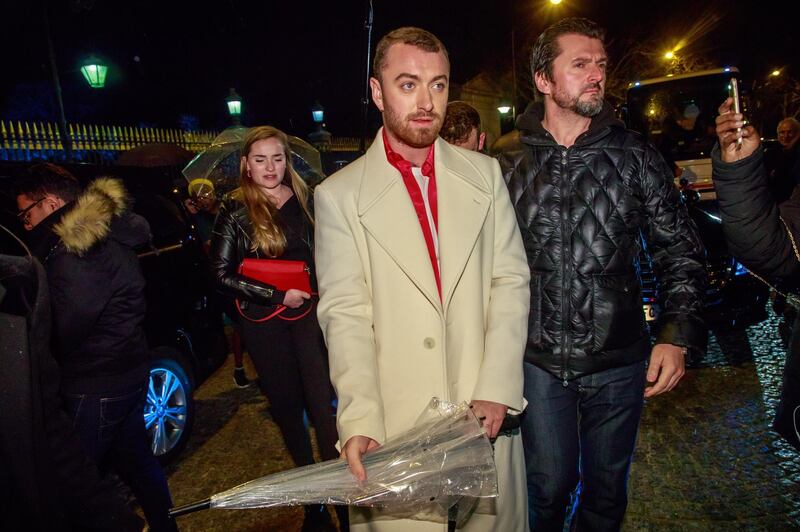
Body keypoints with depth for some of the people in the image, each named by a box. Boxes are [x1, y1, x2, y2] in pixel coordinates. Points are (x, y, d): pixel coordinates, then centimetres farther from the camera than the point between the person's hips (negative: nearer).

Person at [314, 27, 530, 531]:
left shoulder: (484, 173, 5)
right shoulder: (339, 195, -3)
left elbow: (511, 280, 2)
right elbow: (345, 314, -7)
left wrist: (497, 391, -7)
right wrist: (359, 423, -18)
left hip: (485, 415, 3)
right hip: (396, 426, -2)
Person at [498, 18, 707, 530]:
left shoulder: (635, 156, -1)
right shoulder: (511, 164, -2)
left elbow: (681, 251, 2)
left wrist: (679, 334, -11)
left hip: (619, 359, 1)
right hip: (538, 359, 0)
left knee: (607, 489, 18)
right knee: (550, 487, 13)